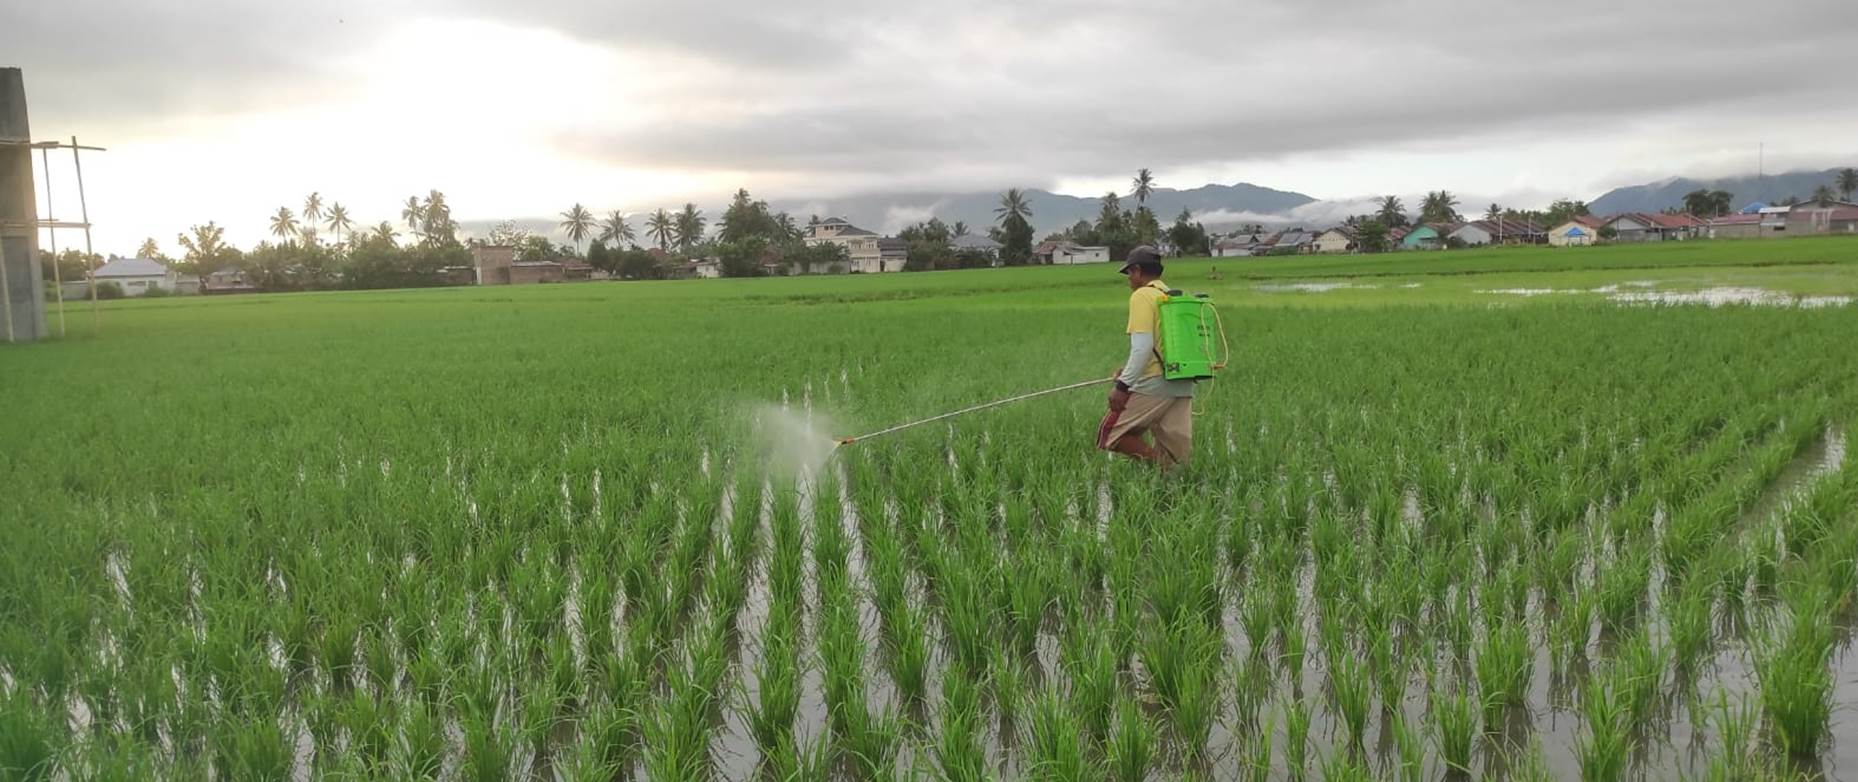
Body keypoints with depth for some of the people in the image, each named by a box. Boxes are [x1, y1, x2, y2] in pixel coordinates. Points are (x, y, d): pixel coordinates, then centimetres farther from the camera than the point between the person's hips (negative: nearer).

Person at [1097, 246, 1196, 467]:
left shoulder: (1142, 296, -6)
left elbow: (1142, 346, -17)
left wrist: (1123, 385, -16)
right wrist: (1129, 370, 25)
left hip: (1154, 383, -8)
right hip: (1183, 385, 8)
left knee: (1110, 434, 1)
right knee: (1177, 454, 9)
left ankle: (1156, 461, -13)